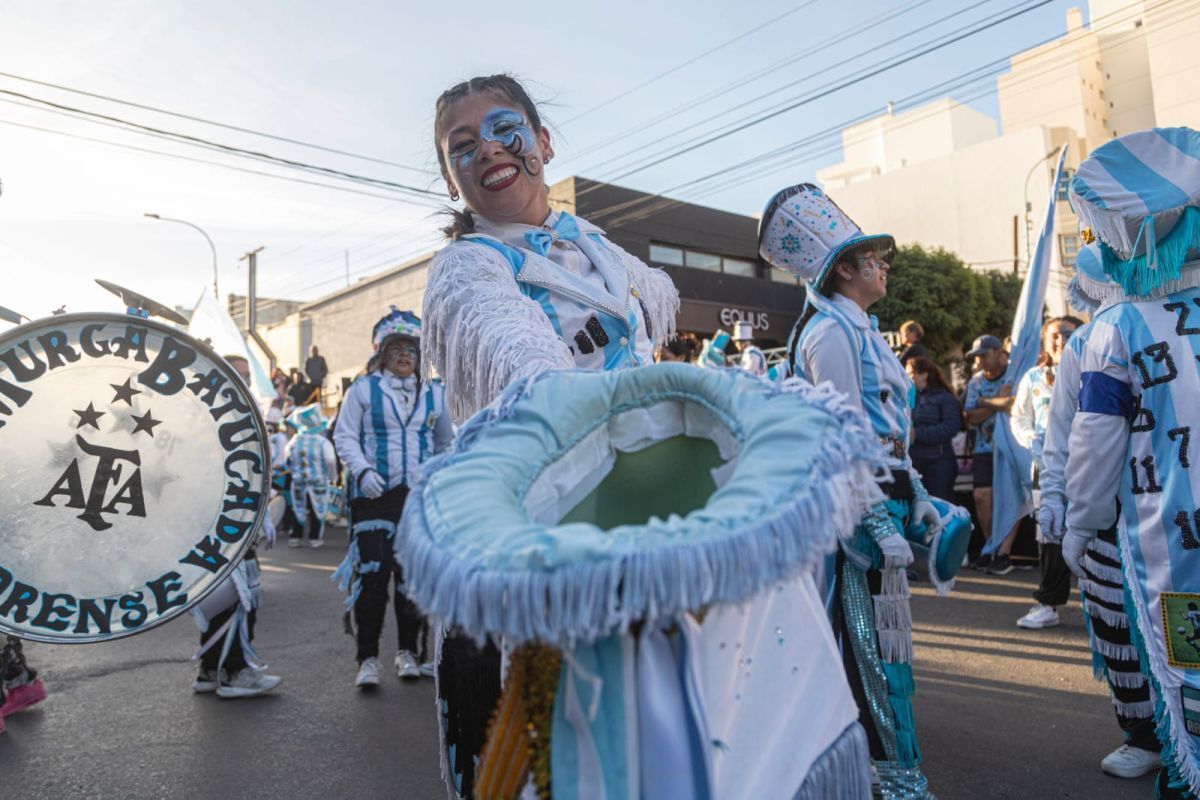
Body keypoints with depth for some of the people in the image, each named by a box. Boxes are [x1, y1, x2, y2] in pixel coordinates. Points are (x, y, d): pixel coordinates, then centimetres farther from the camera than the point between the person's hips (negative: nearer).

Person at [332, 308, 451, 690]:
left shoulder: (435, 393, 12)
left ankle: (408, 652, 21)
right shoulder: (363, 389, 4)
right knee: (372, 573, -6)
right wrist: (362, 471, -13)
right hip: (374, 495, -2)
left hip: (421, 496, 3)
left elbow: (446, 443, 19)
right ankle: (367, 658, 6)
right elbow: (344, 436, 2)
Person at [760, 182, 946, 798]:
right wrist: (883, 525, -21)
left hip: (881, 498, 10)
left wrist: (916, 498, 19)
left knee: (876, 639, 19)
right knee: (879, 644, 0)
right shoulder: (832, 331, -15)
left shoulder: (856, 327, 17)